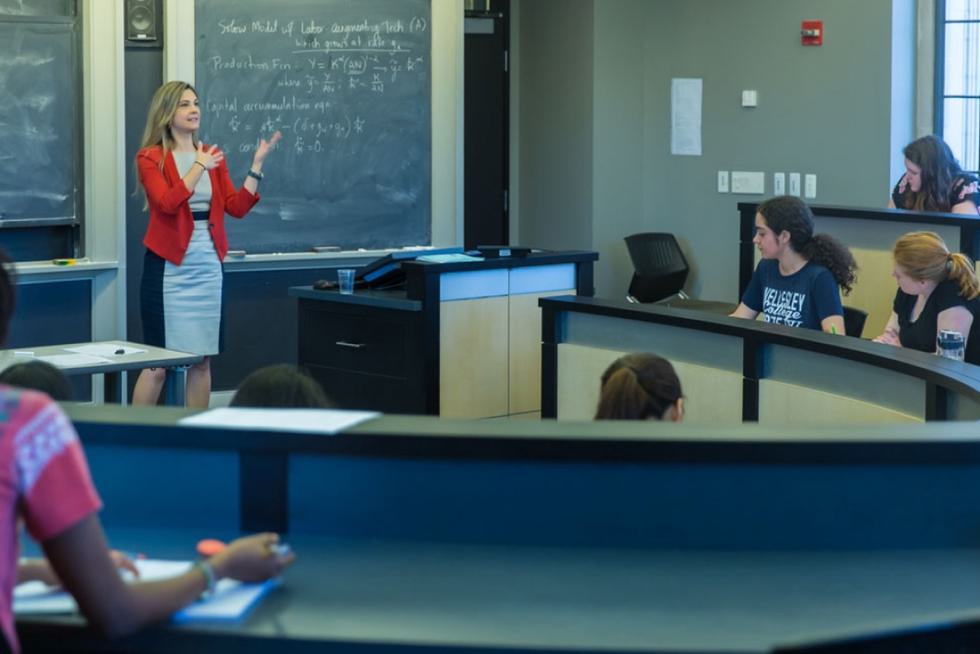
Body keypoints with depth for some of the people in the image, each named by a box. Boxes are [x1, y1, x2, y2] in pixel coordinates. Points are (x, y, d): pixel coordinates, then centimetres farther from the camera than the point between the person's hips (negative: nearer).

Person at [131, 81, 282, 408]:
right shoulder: (151, 158, -3)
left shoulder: (213, 155, 12)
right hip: (168, 268, -5)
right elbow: (168, 202, -19)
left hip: (207, 267, 5)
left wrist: (257, 164, 0)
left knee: (202, 359, 7)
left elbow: (236, 207, 6)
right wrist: (199, 167, -19)